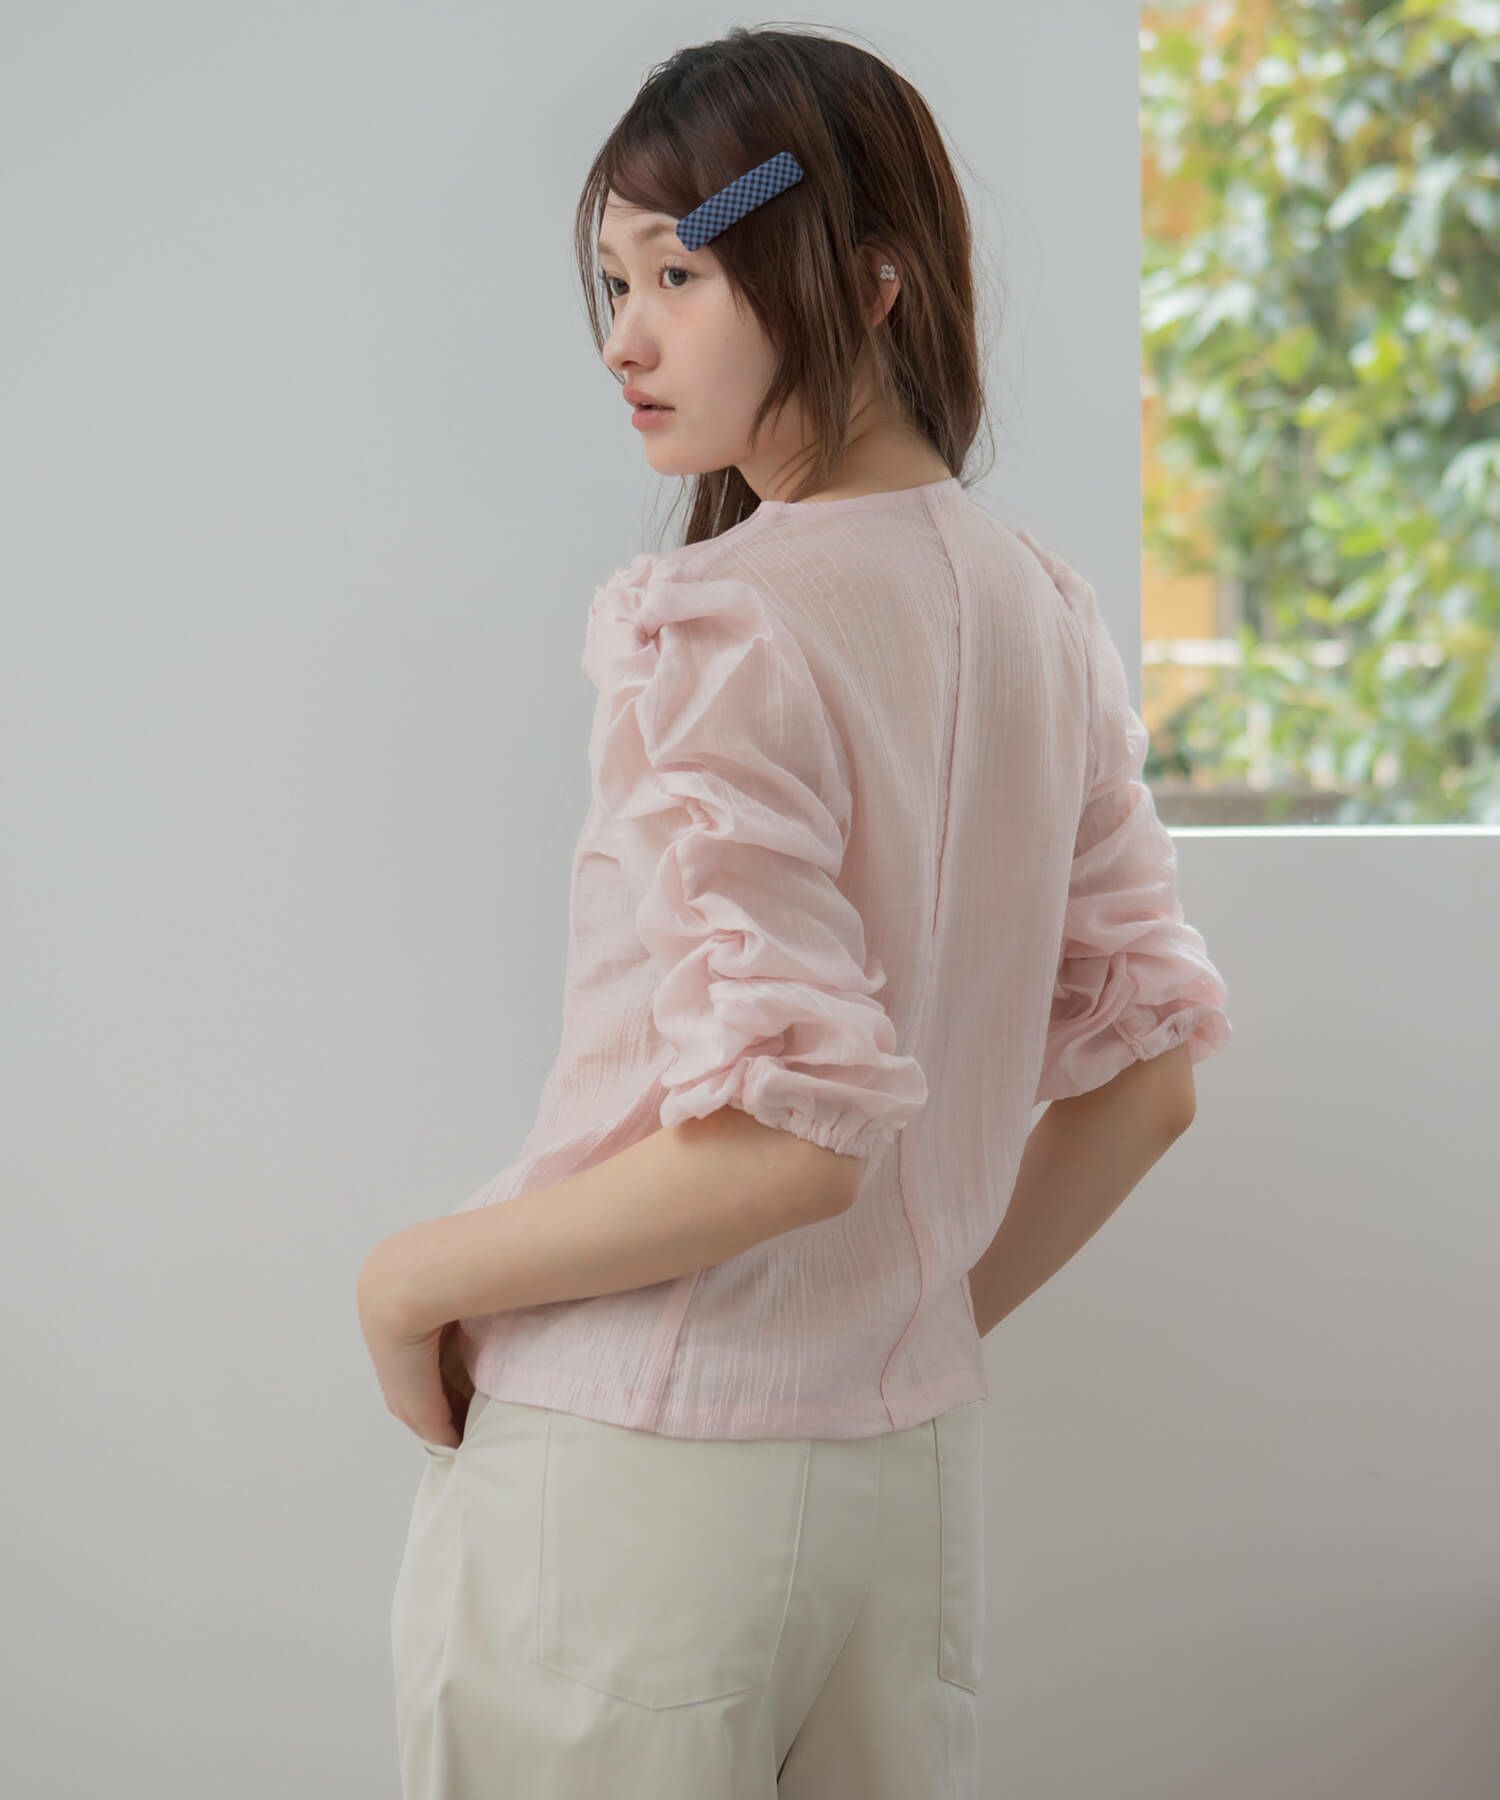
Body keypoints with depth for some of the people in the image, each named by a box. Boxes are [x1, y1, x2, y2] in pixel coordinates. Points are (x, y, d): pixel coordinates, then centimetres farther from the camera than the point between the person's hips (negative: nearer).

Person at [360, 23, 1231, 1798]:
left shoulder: (720, 622, -18)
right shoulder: (1042, 611, 5)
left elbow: (780, 1136, -23)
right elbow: (1146, 1078, 10)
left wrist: (415, 1278, -11)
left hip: (634, 1475, -7)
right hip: (914, 1458, 7)